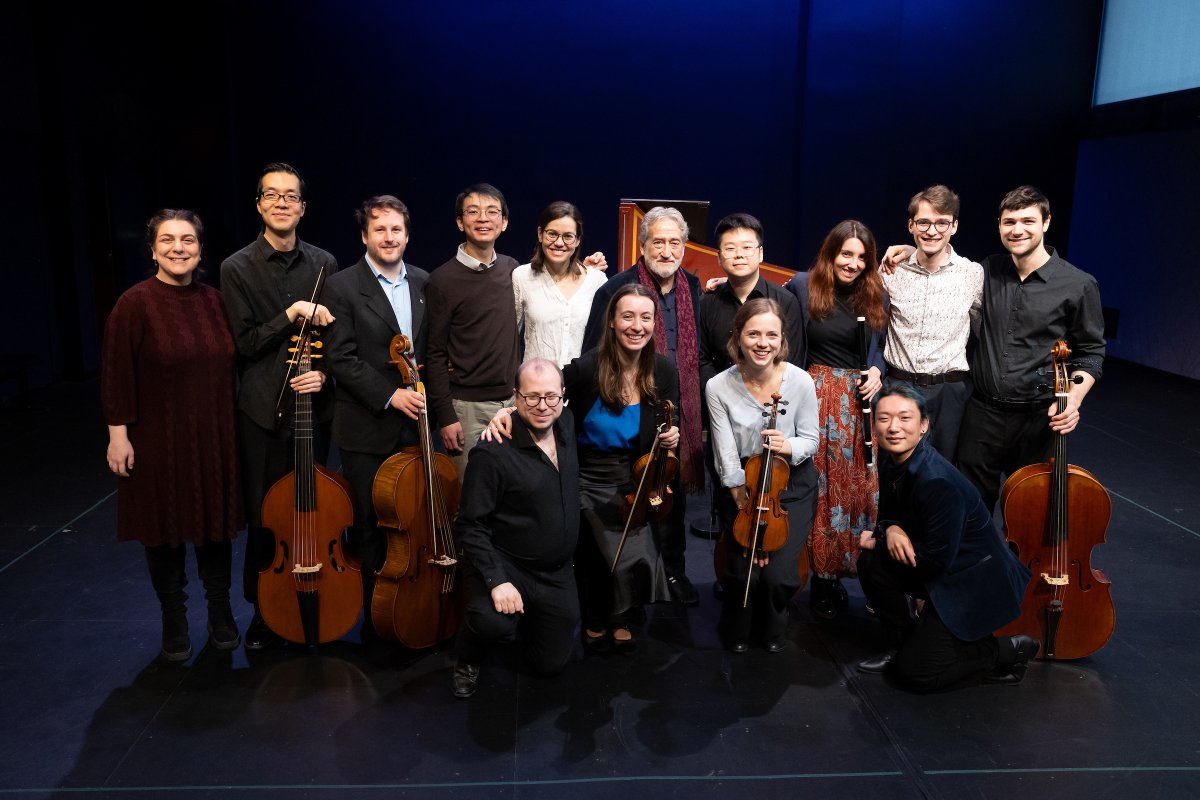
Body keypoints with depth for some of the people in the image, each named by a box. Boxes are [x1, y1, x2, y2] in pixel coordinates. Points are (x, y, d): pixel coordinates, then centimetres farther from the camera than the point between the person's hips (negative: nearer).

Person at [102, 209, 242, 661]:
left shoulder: (214, 301, 2)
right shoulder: (135, 304, -10)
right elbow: (116, 374, -10)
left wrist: (233, 427, 7)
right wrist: (118, 433, -13)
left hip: (213, 438, 4)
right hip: (158, 441, -3)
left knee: (215, 525, 13)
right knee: (166, 530, 9)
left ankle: (221, 615, 30)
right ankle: (174, 622, 27)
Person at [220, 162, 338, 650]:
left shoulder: (323, 264, 6)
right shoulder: (238, 268, -2)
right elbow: (244, 343, -6)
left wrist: (324, 372, -9)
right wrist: (292, 315, -16)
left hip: (313, 407, 2)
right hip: (263, 412, -2)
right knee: (264, 517, 4)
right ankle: (264, 612, 21)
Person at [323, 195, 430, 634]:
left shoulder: (424, 283, 8)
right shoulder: (342, 286, -6)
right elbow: (341, 358, -12)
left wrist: (425, 393, 1)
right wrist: (389, 395, -18)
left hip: (412, 425, 4)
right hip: (366, 429, -4)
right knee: (368, 526, 6)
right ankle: (373, 616, 20)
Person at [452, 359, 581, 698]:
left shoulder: (567, 427, -2)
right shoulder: (493, 452, -21)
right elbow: (470, 526, -18)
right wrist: (496, 580, -28)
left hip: (557, 573, 6)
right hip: (505, 565, -6)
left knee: (551, 663, 11)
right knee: (493, 622, -36)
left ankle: (528, 617, 42)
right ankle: (468, 661, 1)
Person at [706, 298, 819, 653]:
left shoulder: (800, 381, -14)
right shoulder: (719, 387, -15)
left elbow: (810, 440, -2)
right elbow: (727, 457, -12)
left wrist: (790, 447, -25)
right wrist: (745, 508, -15)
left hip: (792, 485, 0)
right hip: (740, 485, 0)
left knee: (779, 575, -14)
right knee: (742, 574, -15)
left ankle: (773, 628, 23)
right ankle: (738, 628, 22)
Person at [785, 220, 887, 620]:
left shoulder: (873, 295, 5)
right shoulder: (803, 286, -2)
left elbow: (878, 349, 11)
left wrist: (877, 371, -8)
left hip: (861, 400, 2)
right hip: (819, 398, -2)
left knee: (861, 488, 5)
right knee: (824, 488, 4)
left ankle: (866, 568, 20)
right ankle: (824, 576, 16)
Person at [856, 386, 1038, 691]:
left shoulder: (938, 482, -32)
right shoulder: (891, 462, -7)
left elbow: (939, 560, -26)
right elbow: (889, 515, 8)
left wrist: (879, 540, -17)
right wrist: (890, 530, -17)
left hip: (977, 582, -8)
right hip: (942, 573, 8)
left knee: (913, 672, -6)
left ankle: (1008, 649, 9)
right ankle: (901, 643, 8)